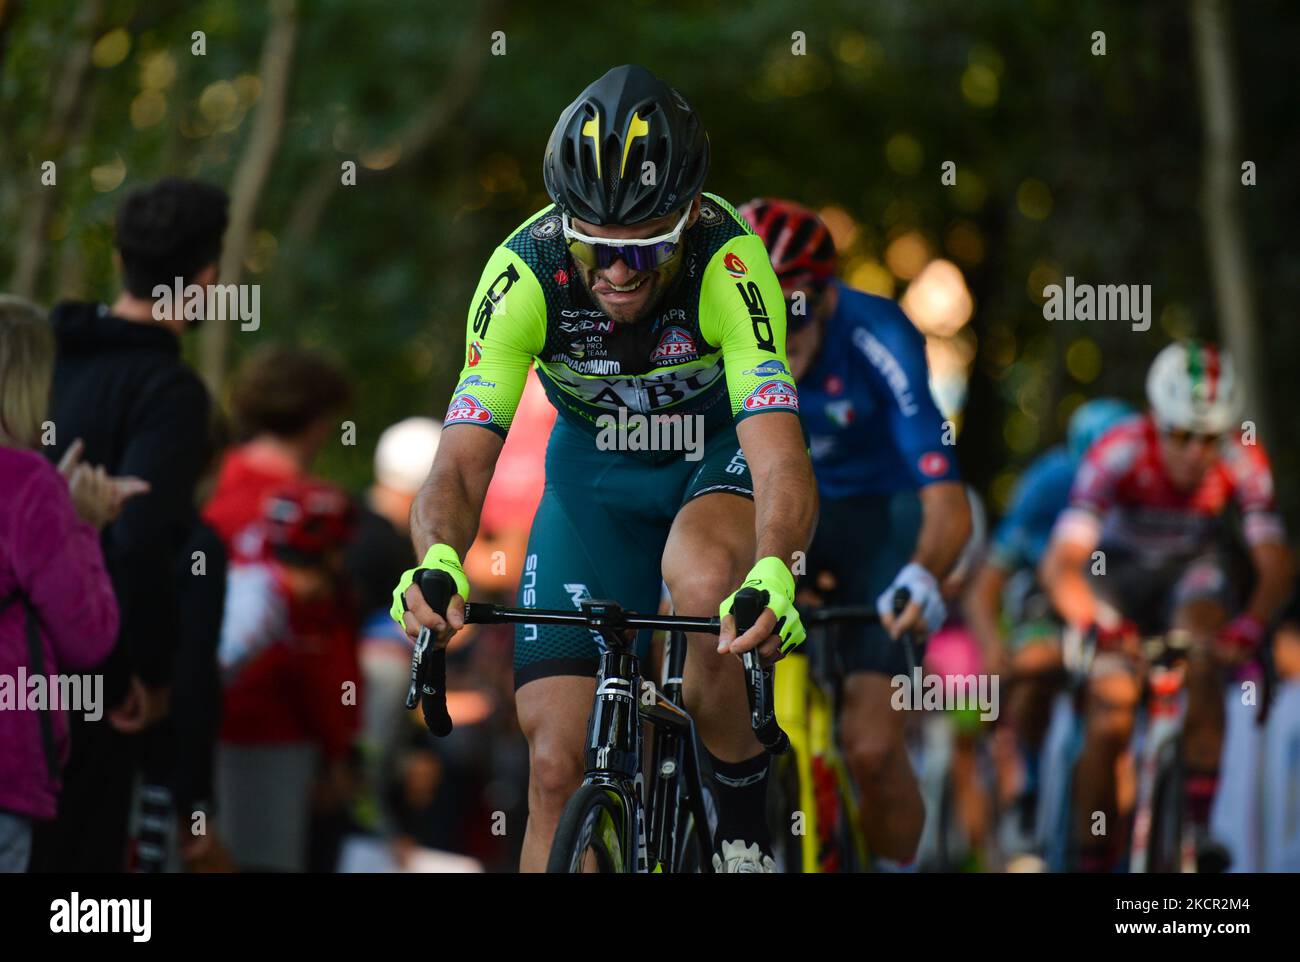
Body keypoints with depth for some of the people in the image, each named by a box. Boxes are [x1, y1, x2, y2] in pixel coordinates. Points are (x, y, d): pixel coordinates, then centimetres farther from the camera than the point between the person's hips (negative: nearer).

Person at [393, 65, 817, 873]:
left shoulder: (728, 262, -33)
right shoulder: (524, 271, -27)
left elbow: (784, 464, -41)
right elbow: (461, 465, -29)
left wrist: (773, 572, -62)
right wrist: (438, 559, -52)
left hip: (721, 454, -2)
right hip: (596, 467, 2)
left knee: (702, 578, -37)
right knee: (557, 765, -9)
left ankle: (745, 816, -13)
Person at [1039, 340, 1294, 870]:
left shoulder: (1243, 460, -28)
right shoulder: (1119, 453, -33)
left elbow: (1275, 564, -31)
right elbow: (1060, 563, -38)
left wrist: (1250, 627, -50)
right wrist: (1093, 621, -56)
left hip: (1193, 568, 1)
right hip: (1121, 569, -1)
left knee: (1203, 656, -30)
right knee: (1109, 723, -15)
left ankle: (1197, 821, -23)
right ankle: (1092, 859, 0)